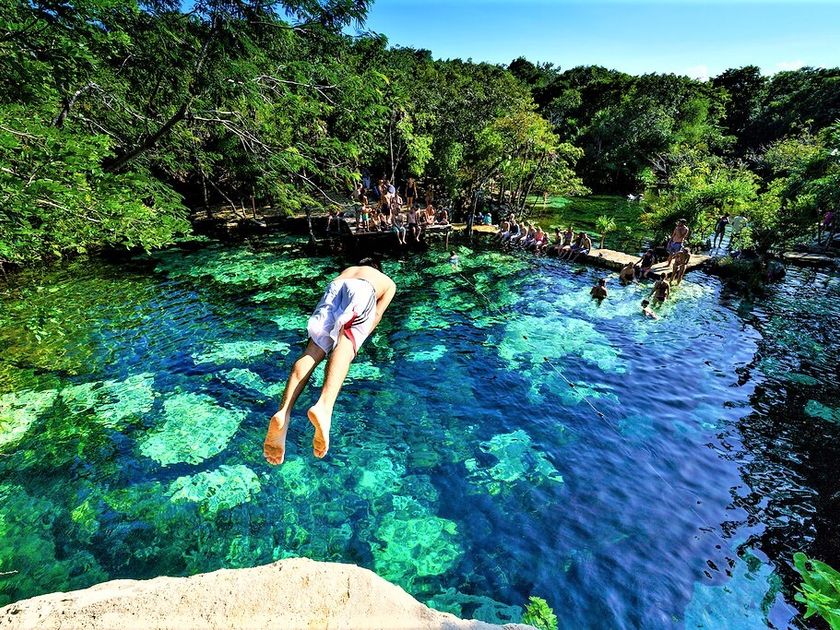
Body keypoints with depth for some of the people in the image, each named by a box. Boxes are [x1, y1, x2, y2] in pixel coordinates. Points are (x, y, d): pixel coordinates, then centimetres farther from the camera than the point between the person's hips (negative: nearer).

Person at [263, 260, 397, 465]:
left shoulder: (348, 269, 47)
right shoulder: (388, 282, 38)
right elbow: (377, 314, 22)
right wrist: (360, 338, 23)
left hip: (334, 286, 3)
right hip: (362, 289, -2)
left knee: (314, 349, -14)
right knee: (344, 346, -25)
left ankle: (283, 412, -39)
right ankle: (324, 407, -54)